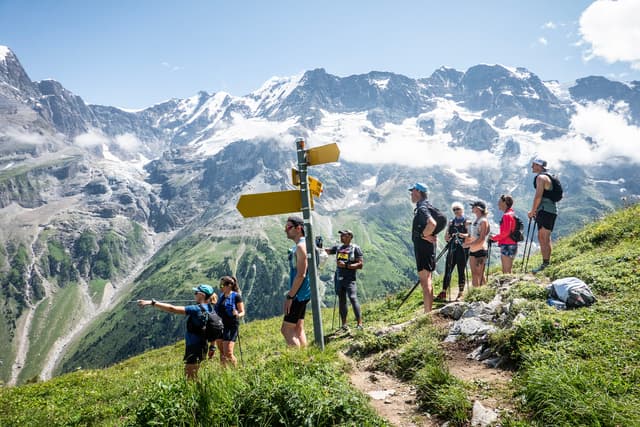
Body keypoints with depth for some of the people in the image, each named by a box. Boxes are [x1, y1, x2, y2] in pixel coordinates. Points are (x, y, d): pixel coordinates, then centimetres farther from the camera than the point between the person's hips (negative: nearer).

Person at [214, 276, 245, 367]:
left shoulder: (236, 296, -6)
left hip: (231, 326, -6)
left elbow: (242, 312, -6)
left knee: (228, 353, -10)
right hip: (220, 326, 7)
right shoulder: (221, 296, 13)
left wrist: (238, 315, -26)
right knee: (222, 353, 10)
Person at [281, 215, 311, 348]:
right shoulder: (299, 246, 16)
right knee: (298, 328, 13)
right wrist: (291, 294, 19)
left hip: (299, 294, -10)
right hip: (300, 294, 10)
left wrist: (290, 296, -20)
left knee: (286, 329, -8)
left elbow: (301, 274, -22)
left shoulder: (301, 246, -16)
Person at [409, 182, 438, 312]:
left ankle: (427, 312, -7)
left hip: (423, 247, -11)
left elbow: (432, 223, -35)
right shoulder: (424, 206, 15)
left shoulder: (422, 208, -17)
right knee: (427, 279, 17)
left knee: (425, 280, -9)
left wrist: (424, 235, -21)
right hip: (424, 247, 11)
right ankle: (429, 311, 25)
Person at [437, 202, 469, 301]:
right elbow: (446, 238, 15)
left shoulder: (467, 222, 2)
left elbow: (470, 235, -11)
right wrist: (448, 236, -7)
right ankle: (443, 293, 2)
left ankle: (461, 293, 7)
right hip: (452, 249, 4)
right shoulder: (451, 222, 16)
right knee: (448, 271, 0)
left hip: (462, 249, -4)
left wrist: (461, 235, -28)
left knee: (461, 272, -1)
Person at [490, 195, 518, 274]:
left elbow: (505, 232, -20)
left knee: (506, 271, -6)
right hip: (512, 244, 10)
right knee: (507, 271, 15)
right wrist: (496, 237, 13)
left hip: (507, 246, -10)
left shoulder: (507, 215, -15)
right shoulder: (512, 214, 15)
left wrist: (494, 238, -7)